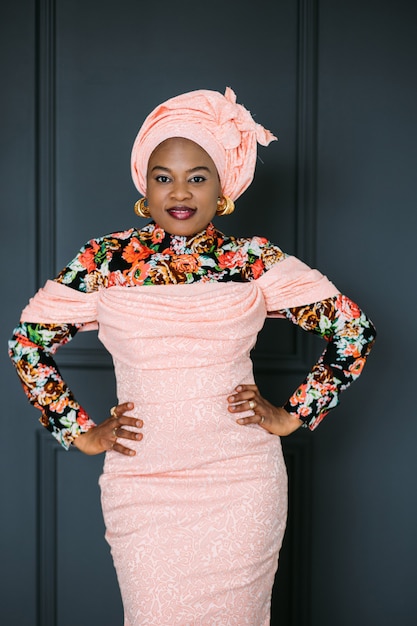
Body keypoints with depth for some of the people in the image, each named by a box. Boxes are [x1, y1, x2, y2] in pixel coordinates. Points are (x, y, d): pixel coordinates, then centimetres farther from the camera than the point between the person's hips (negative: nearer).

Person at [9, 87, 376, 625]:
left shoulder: (256, 261, -2)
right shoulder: (105, 261, -1)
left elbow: (354, 331, 2)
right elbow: (28, 341, 7)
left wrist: (292, 415, -1)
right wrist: (81, 432, 3)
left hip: (241, 485, 0)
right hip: (141, 488, 0)